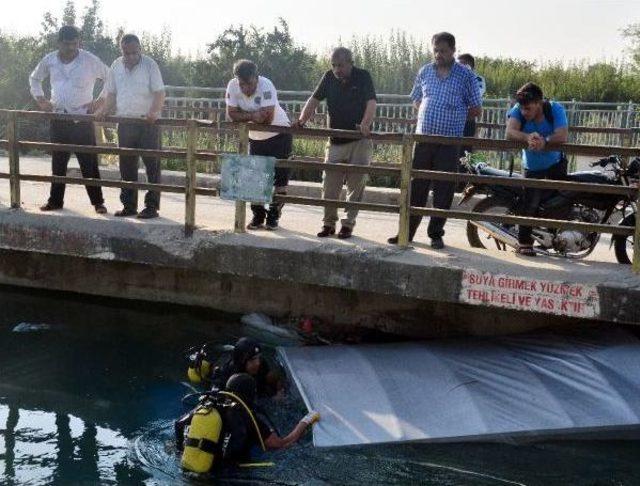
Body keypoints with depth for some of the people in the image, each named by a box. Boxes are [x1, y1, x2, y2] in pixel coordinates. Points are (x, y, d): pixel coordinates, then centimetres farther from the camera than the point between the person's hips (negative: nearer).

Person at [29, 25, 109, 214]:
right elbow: (34, 78, 22)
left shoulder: (90, 60, -7)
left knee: (89, 163, -3)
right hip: (58, 119, 4)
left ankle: (98, 202, 3)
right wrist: (40, 98, 10)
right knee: (58, 163, 10)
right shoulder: (49, 60, 4)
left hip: (82, 119, -4)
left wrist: (100, 101, -6)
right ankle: (55, 200, 19)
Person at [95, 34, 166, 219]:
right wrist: (103, 111, 1)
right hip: (125, 123, 5)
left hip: (147, 122, -5)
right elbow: (112, 94, 17)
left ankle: (152, 206, 2)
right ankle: (129, 205, 17)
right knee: (127, 165, 8)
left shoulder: (149, 65, -5)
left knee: (152, 165, -4)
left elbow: (160, 92, -10)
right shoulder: (116, 66, 10)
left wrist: (154, 112, -26)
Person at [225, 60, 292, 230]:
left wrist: (245, 116, -23)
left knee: (280, 177, -2)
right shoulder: (233, 86, -15)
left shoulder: (266, 86, -29)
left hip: (278, 134, -4)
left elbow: (267, 118, -34)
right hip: (255, 138, 5)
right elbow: (232, 113, -16)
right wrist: (252, 115, -31)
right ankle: (258, 216, 16)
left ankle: (273, 216, 10)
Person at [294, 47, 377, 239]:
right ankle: (329, 223, 15)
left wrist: (365, 124, -36)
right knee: (329, 185, 2)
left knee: (356, 185, 1)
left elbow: (371, 102, -17)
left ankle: (348, 224, 12)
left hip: (359, 142, -3)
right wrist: (302, 120, -11)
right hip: (335, 141, 3)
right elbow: (315, 100, 6)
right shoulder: (329, 77, 6)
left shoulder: (363, 77, -5)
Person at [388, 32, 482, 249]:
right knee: (416, 188, 5)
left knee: (443, 192, 2)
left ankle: (436, 234, 13)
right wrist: (431, 114, 8)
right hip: (423, 138, 3)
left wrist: (453, 114, 3)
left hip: (449, 142, -3)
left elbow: (476, 110, 4)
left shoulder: (466, 76, 1)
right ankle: (407, 231, 13)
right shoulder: (425, 72, 10)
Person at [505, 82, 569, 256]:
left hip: (555, 162, 1)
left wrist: (544, 140, -53)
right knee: (531, 203, -11)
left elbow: (563, 136, -33)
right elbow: (510, 132, -34)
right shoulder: (517, 110, -18)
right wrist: (528, 137, -54)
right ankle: (524, 242, 1)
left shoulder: (555, 109, -20)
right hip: (532, 166, -1)